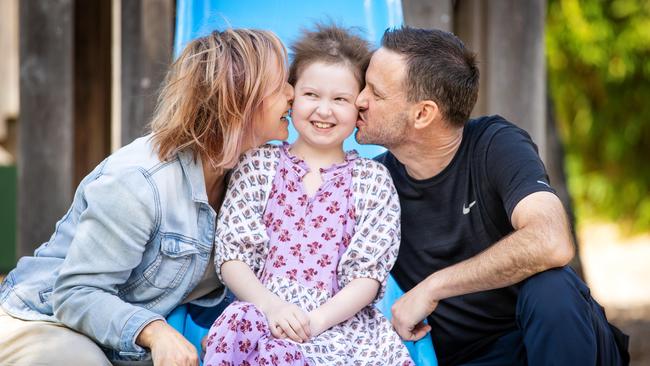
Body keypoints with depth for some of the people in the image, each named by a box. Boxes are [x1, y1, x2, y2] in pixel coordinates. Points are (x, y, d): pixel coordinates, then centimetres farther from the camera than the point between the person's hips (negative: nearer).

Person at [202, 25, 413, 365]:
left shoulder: (373, 180, 11)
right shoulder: (257, 165, 13)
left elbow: (369, 273, 3)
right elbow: (231, 255, 5)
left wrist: (317, 320, -14)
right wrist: (270, 305, -15)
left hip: (341, 323, 0)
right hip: (263, 315, 1)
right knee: (240, 322, -35)